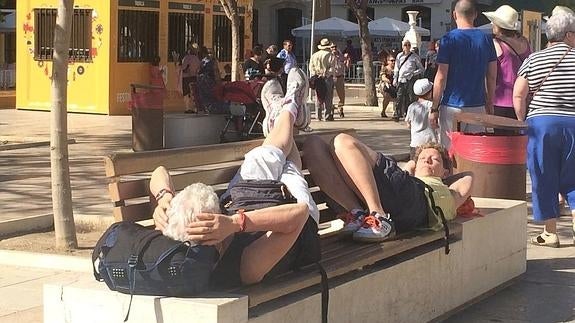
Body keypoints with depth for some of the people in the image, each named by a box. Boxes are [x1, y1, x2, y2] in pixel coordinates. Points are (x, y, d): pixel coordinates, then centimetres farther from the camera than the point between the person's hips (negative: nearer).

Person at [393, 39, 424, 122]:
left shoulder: (415, 56, 4)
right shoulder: (399, 56, 12)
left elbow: (421, 69, 7)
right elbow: (396, 69, 18)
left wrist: (413, 73, -8)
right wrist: (395, 79, 11)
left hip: (411, 79, -2)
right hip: (401, 79, 2)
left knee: (411, 97, -4)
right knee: (400, 97, -4)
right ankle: (397, 114, -1)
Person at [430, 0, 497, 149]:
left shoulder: (449, 39, -7)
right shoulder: (486, 39, 4)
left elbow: (441, 78, -9)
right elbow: (492, 76, 7)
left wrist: (434, 108, -3)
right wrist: (490, 104, 18)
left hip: (452, 106, -4)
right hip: (478, 106, 4)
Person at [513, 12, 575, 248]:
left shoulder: (533, 60, 2)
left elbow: (518, 96, -2)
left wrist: (524, 123, 7)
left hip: (541, 123, 0)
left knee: (544, 180, 7)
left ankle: (550, 233, 11)